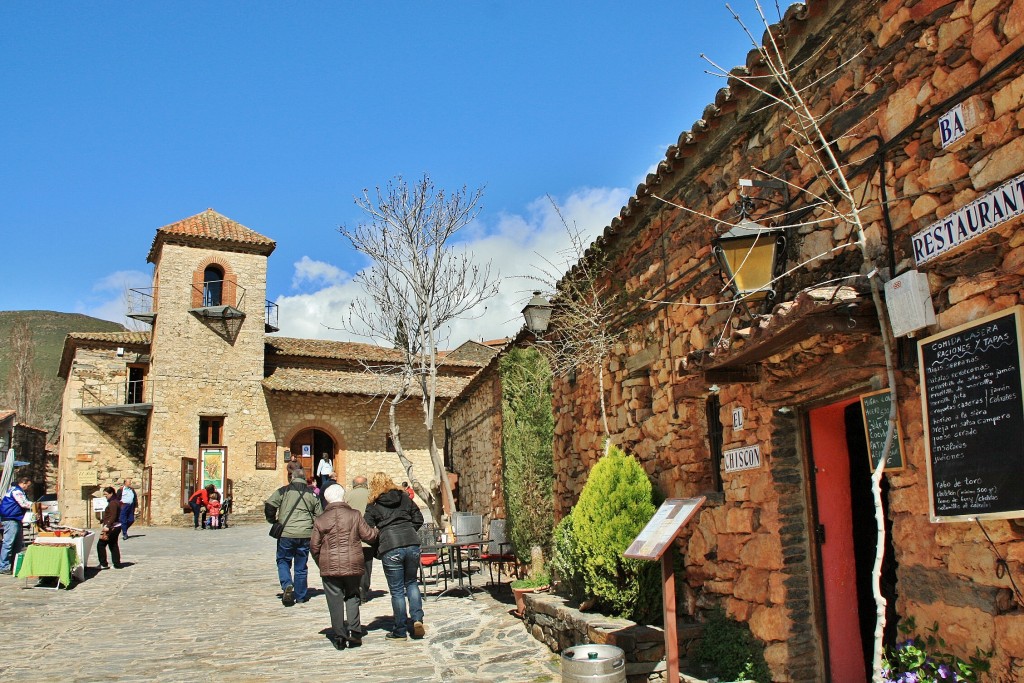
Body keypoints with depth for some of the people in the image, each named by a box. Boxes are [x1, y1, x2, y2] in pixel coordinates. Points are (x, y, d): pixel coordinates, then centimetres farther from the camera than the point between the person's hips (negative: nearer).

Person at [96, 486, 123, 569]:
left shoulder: (113, 503, -15)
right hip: (116, 527, 10)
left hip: (112, 527, -10)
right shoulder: (115, 502, 16)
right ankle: (117, 564, 13)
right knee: (113, 545, 12)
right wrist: (103, 520, 18)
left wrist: (108, 526, -26)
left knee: (101, 545, -2)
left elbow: (113, 516, -23)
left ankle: (103, 564, 0)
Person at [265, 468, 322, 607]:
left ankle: (287, 585, -9)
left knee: (283, 560, 14)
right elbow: (319, 514, 8)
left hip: (286, 533, -2)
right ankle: (300, 596, 18)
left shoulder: (284, 491, 0)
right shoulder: (312, 493, 8)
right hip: (305, 534, 2)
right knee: (301, 566, 12)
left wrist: (273, 520, 9)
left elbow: (269, 506, -8)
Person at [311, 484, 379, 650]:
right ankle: (354, 632, 6)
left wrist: (320, 562, 20)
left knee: (335, 601, 7)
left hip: (329, 567, 0)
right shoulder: (355, 515, -3)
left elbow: (314, 546, 4)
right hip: (353, 565, 0)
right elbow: (368, 535, -1)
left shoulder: (320, 520, 0)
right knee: (352, 597, 15)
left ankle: (339, 637, 8)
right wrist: (377, 531, 21)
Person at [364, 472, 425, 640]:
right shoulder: (404, 497, 13)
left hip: (390, 549, -3)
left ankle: (400, 631, 13)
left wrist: (377, 550, 16)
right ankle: (417, 618, 3)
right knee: (411, 583, 21)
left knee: (397, 590, 6)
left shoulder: (373, 505, 6)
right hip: (412, 544, 3)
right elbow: (418, 519, 13)